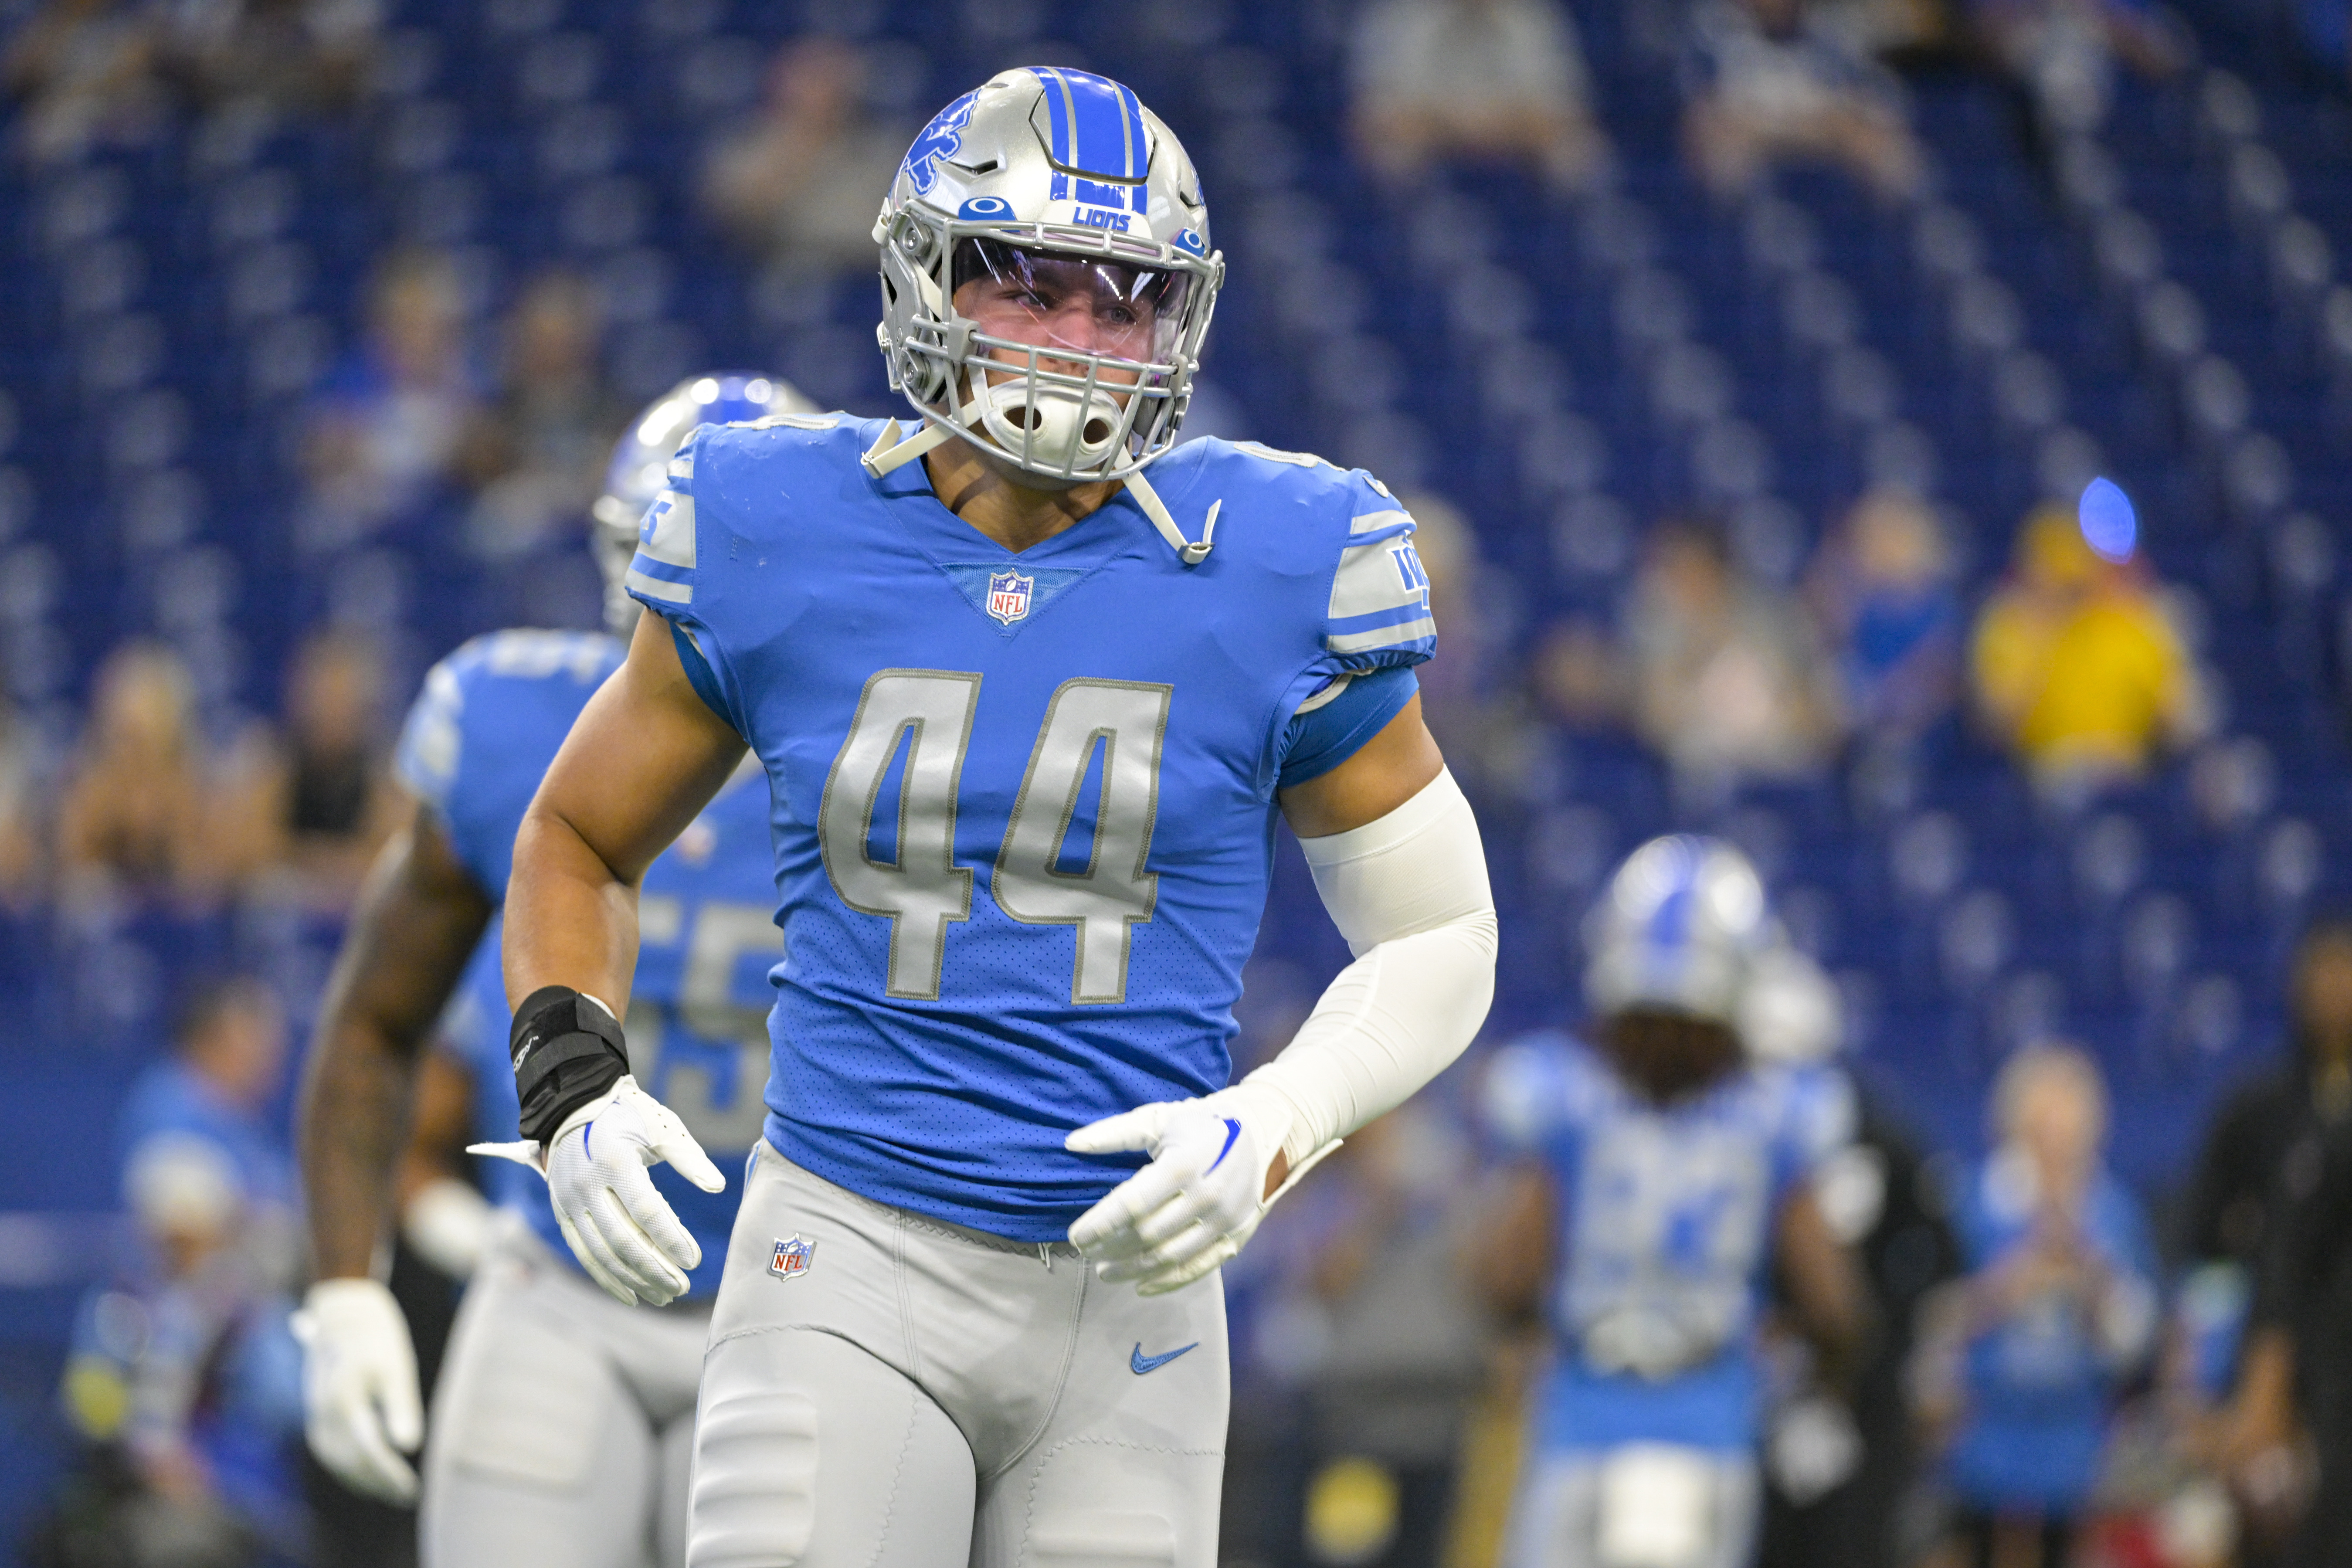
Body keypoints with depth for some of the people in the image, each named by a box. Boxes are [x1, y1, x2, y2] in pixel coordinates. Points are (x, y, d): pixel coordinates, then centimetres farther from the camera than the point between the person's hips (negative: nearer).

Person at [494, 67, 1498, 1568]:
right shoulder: (781, 547, 0)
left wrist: (1270, 1137, -11)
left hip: (1129, 1286, 1)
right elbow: (581, 838, 16)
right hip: (849, 1272, -1)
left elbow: (1438, 939, 7)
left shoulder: (1270, 576, -2)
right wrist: (572, 1085, -3)